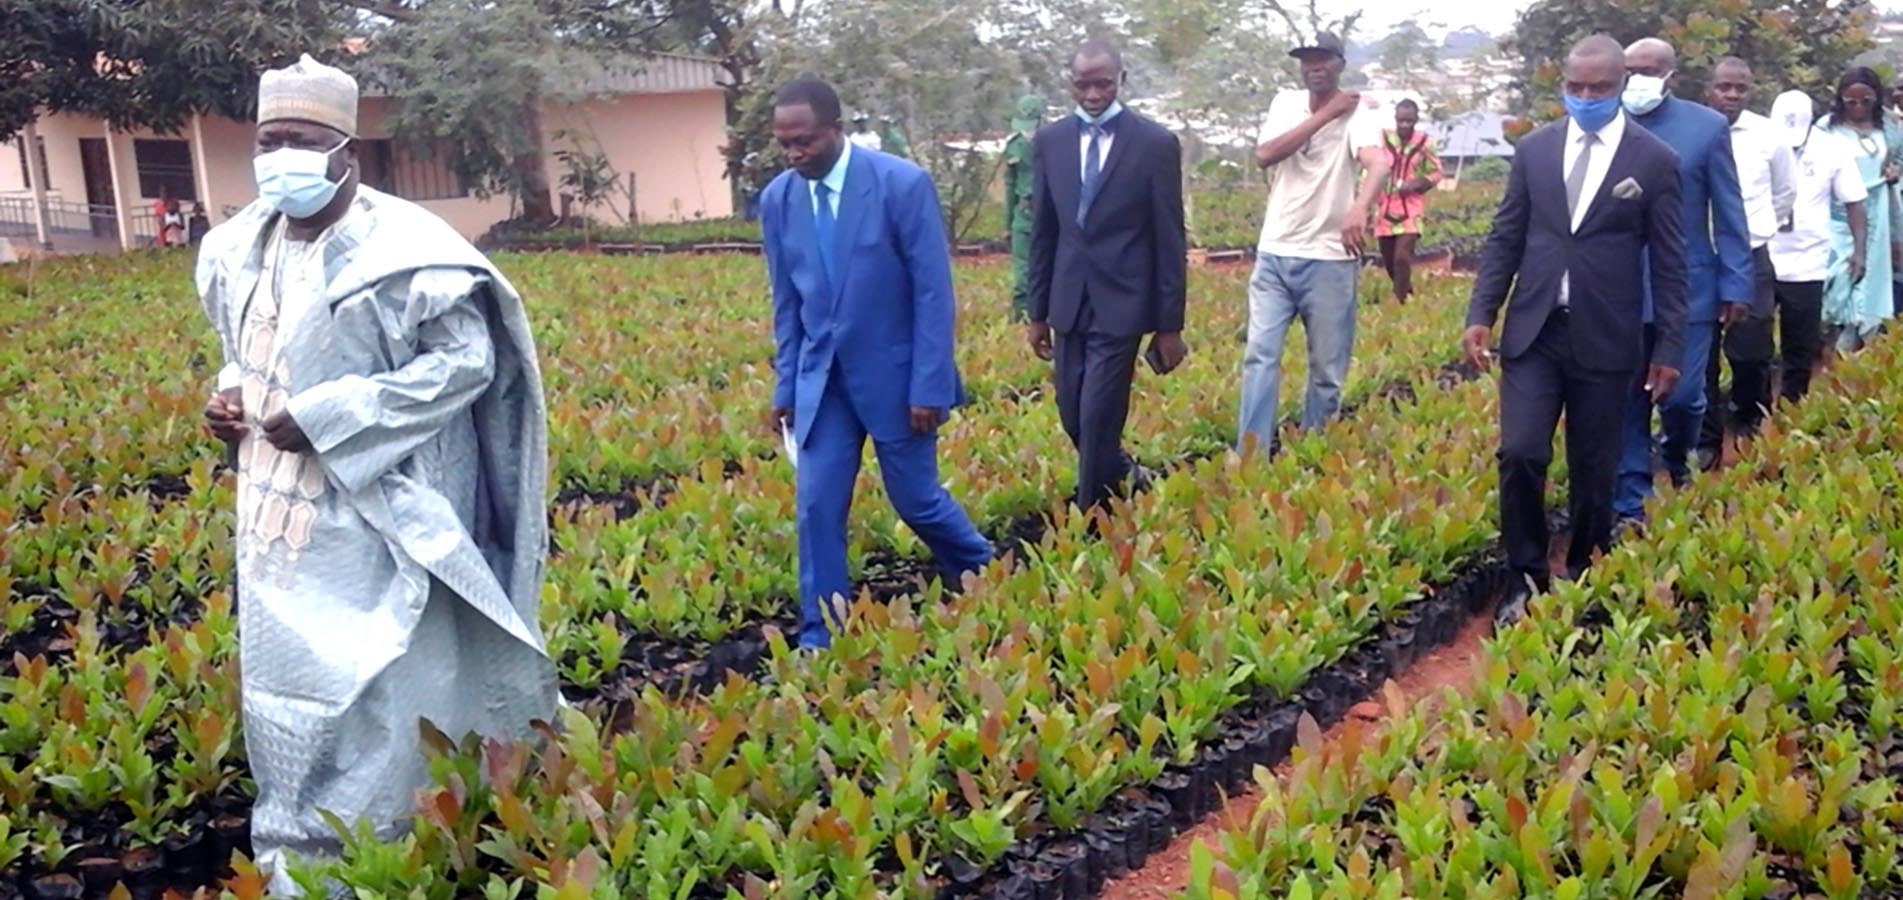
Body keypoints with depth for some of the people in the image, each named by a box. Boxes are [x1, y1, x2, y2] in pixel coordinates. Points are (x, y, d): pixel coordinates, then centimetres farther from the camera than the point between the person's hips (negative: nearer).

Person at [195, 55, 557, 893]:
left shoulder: (399, 249, -18)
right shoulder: (242, 247, 7)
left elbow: (466, 361, -19)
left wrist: (323, 417, -21)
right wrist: (230, 392, -2)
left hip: (369, 516, -8)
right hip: (277, 512, 8)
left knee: (365, 691, -3)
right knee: (281, 677, 16)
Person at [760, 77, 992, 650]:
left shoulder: (903, 184, -16)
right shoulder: (777, 200, -1)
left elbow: (934, 292, -14)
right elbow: (786, 303, 8)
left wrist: (929, 387, -15)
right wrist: (786, 386, 8)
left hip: (895, 373, -4)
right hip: (822, 377, 4)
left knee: (916, 500, 7)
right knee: (816, 507, -1)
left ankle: (983, 579, 36)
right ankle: (821, 638, 11)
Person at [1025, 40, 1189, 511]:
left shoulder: (1155, 143, -6)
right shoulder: (1050, 141, 5)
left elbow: (1169, 241, -4)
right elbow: (1043, 232, 10)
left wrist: (1170, 326, -5)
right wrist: (1038, 312, 11)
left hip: (1121, 303, -4)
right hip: (1069, 302, 5)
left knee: (1098, 418, -6)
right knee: (1073, 417, 11)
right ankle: (1126, 479, 37)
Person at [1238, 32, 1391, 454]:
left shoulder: (1356, 113, -7)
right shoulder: (1285, 103, 6)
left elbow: (1378, 163, -27)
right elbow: (1264, 155, -11)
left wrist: (1360, 207, -48)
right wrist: (1326, 114, -12)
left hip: (1329, 259, -3)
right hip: (1274, 253, 3)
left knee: (1327, 369, 5)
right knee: (1260, 354, -4)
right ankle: (1250, 457, -3)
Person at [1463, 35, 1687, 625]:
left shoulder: (1654, 161, -1)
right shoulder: (1534, 149, 6)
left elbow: (1669, 263, 1)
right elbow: (1505, 238, 9)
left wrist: (1669, 348, -1)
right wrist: (1480, 315, 0)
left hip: (1605, 339, -1)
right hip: (1533, 331, 1)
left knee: (1593, 471, 6)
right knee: (1520, 455, -8)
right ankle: (1527, 576, 8)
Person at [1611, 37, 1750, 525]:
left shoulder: (1707, 126, -2)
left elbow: (1729, 213, 0)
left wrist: (1736, 284, -3)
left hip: (1688, 287, 0)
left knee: (1683, 394, 2)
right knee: (1626, 403, 5)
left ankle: (1678, 459, 35)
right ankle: (1629, 505, 15)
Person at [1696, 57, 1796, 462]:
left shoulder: (1768, 135, 1)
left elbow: (1786, 190, 16)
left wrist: (1758, 226, 15)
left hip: (1751, 258, 1)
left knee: (1751, 350, 3)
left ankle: (1747, 423, 29)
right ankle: (1706, 439, 15)